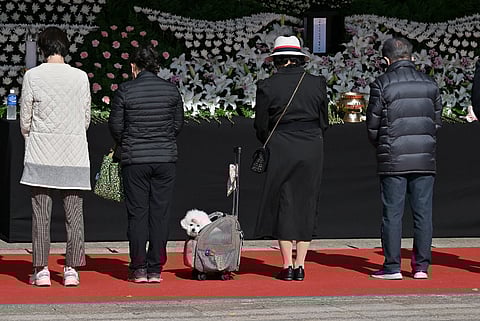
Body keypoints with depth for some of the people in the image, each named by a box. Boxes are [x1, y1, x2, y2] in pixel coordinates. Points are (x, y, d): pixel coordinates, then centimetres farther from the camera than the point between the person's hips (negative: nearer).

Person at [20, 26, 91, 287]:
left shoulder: (33, 76, -5)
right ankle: (72, 270, 6)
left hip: (41, 156, -1)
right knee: (74, 214, 6)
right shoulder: (81, 77, -1)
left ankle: (41, 270, 4)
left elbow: (25, 120, 0)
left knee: (41, 214, 4)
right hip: (74, 155, 1)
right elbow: (86, 118, 6)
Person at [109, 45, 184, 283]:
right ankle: (155, 269, 5)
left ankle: (139, 269, 3)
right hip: (165, 159, 2)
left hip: (134, 160, -2)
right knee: (160, 213, 4)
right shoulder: (171, 90, 2)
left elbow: (115, 125, -1)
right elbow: (178, 124, 8)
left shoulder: (125, 90, -5)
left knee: (137, 213, 3)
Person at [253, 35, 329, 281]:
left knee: (283, 205, 6)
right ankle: (300, 266, 7)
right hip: (313, 150, 2)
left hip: (281, 150, -2)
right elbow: (324, 121, 8)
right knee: (306, 204, 8)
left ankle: (287, 266, 4)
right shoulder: (317, 84, 2)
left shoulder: (267, 86, -5)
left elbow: (260, 126, 1)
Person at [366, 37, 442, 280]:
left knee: (392, 213, 1)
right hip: (425, 160, 3)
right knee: (423, 212, 6)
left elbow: (372, 126, -2)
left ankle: (392, 267, 2)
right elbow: (436, 122, 10)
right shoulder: (430, 84, 6)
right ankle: (421, 266, 7)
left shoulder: (381, 85, -6)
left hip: (393, 160, -3)